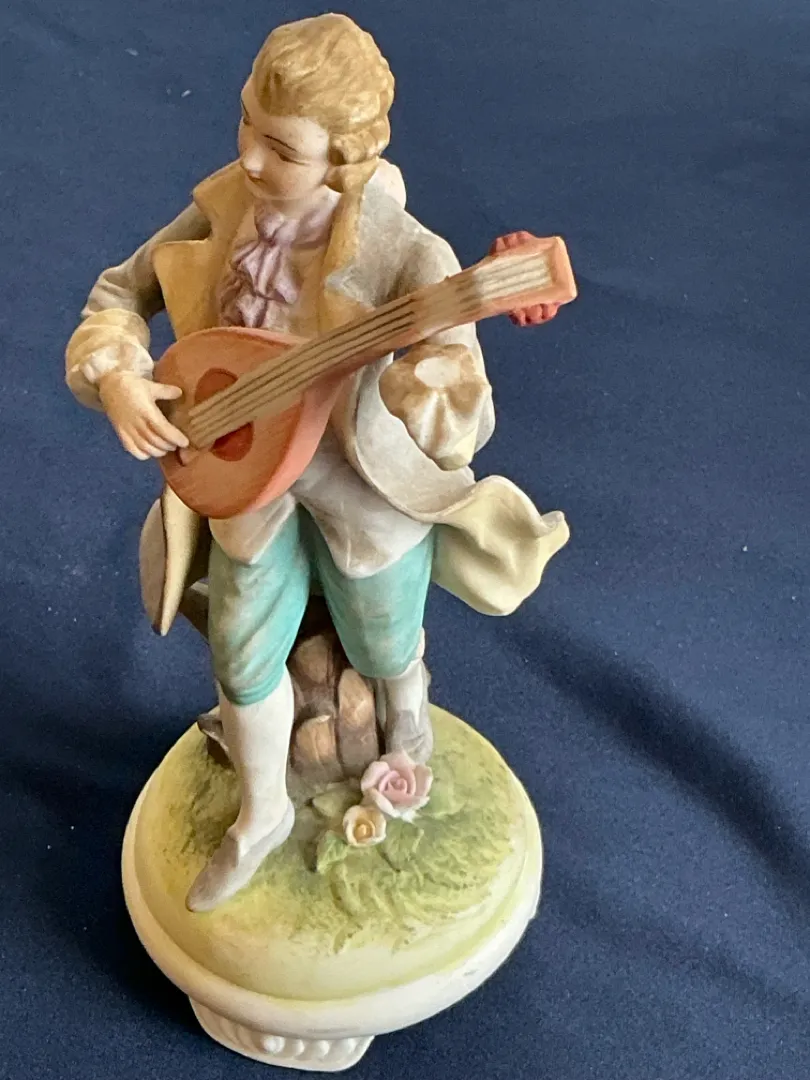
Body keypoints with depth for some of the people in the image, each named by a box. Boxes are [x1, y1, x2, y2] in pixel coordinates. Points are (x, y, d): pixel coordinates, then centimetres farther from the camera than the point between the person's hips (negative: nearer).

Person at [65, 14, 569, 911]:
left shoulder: (406, 259, -30)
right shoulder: (223, 209, -14)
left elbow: (465, 422, -29)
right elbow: (121, 290, 0)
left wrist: (424, 375, -52)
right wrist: (116, 377, -19)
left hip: (370, 492, -4)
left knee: (383, 653, 22)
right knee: (244, 657, 17)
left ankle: (407, 711, 63)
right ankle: (262, 815, 46)